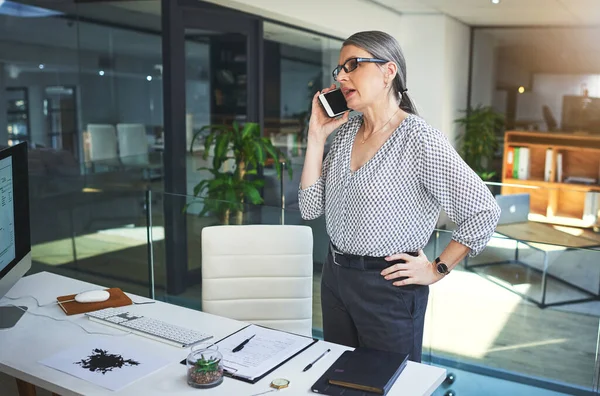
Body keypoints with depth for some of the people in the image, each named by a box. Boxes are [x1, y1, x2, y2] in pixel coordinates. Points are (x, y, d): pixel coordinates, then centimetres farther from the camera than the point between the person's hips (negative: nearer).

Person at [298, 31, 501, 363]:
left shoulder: (419, 139, -17)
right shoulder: (345, 131, 3)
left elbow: (484, 211, -14)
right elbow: (311, 208, -1)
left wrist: (437, 270, -9)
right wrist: (317, 135, -5)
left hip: (389, 288, -6)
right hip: (335, 277, 7)